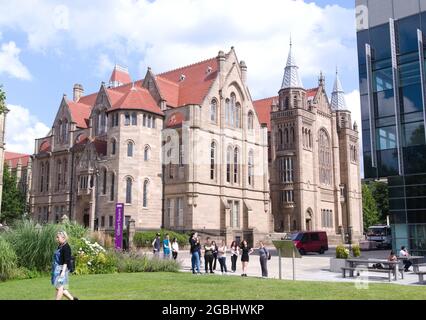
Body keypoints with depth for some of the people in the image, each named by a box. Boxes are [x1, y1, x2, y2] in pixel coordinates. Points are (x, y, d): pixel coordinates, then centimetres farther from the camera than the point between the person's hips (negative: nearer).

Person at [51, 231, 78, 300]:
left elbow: (66, 261, -19)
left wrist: (63, 271, -24)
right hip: (57, 269, 10)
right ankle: (72, 298, 22)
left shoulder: (66, 247, -14)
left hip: (62, 268, -10)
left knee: (59, 287, -4)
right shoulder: (59, 246, 13)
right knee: (59, 287, 12)